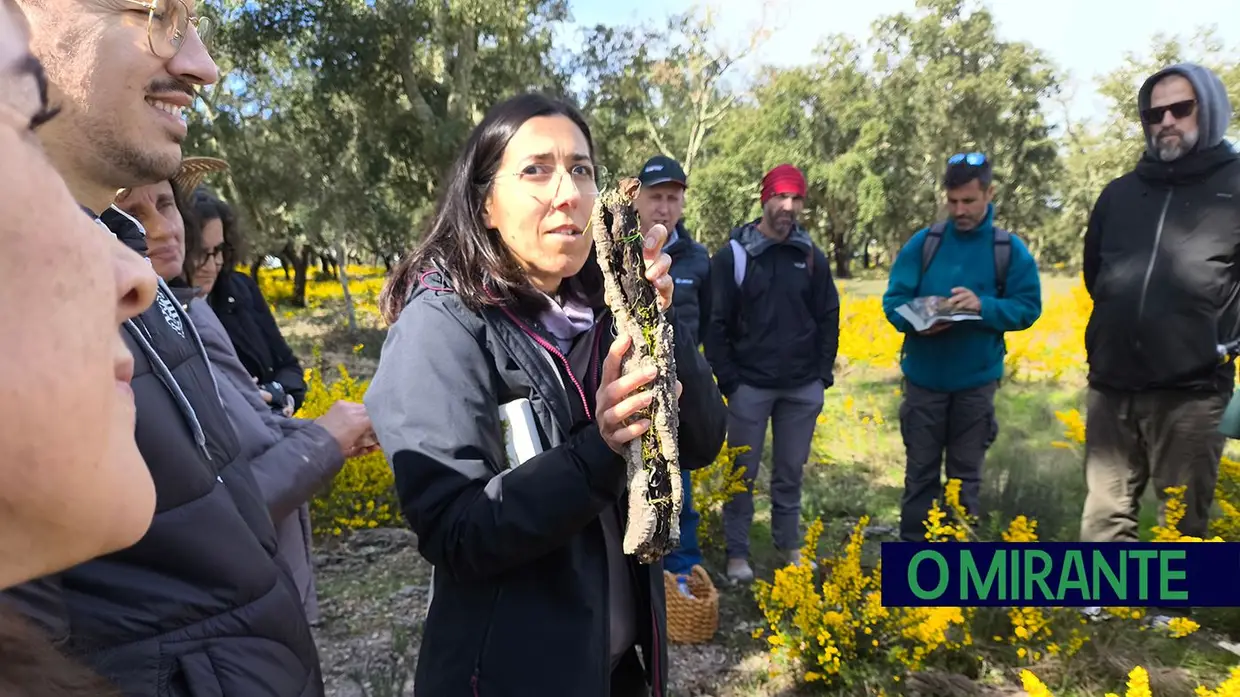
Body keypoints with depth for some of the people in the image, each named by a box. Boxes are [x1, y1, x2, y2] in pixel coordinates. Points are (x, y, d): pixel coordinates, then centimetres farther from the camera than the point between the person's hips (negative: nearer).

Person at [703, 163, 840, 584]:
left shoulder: (812, 257, 5)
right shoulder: (733, 255, -5)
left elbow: (828, 318, 10)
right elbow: (716, 324, -5)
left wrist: (824, 373, 3)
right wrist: (728, 380, -9)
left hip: (803, 388, 3)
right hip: (750, 387, -3)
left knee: (791, 472, 14)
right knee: (742, 473, 6)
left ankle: (789, 545, 31)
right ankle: (737, 553, 20)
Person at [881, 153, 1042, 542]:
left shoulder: (1010, 250, -2)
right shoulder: (923, 243, -1)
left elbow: (1028, 308, -3)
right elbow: (893, 299, -1)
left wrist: (983, 306, -21)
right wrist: (916, 322, -22)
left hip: (976, 381, 0)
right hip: (924, 377, 0)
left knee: (966, 475, 12)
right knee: (920, 472, 10)